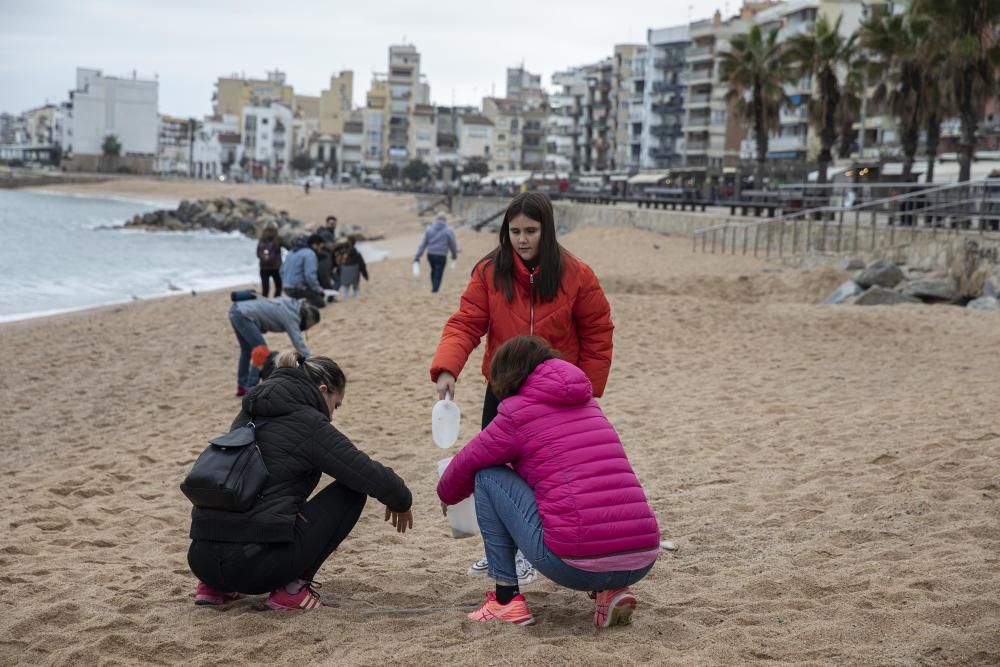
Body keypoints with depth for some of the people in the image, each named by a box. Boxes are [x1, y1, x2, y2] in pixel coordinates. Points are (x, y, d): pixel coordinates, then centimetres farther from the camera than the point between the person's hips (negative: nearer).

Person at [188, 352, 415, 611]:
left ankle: (216, 587, 20)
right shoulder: (309, 424, -3)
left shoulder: (249, 416, 19)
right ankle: (292, 588, 3)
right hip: (255, 564, -8)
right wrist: (401, 502, 18)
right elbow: (370, 475, -2)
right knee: (351, 492, 8)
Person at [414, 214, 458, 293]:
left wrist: (417, 256, 4)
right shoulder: (449, 231, -3)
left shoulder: (429, 229, 5)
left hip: (430, 254, 4)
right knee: (438, 275, 0)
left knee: (434, 271, 23)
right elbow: (453, 244, 3)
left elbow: (423, 243, 4)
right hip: (441, 256, -4)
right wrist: (454, 254, 21)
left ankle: (434, 288, 31)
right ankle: (435, 290, -5)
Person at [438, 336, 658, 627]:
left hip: (576, 566, -6)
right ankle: (610, 592, 14)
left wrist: (447, 495, 37)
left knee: (488, 477, 12)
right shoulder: (587, 403, 22)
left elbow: (466, 465, 15)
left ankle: (506, 600, 11)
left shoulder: (520, 410, 3)